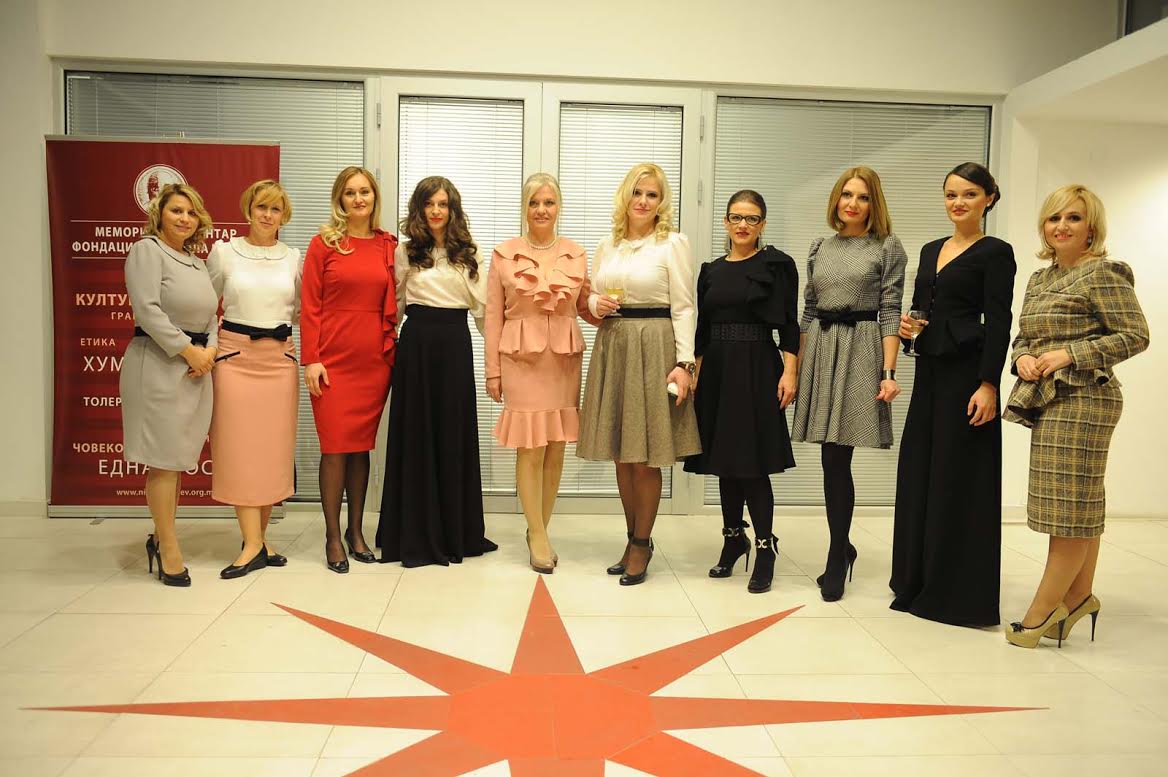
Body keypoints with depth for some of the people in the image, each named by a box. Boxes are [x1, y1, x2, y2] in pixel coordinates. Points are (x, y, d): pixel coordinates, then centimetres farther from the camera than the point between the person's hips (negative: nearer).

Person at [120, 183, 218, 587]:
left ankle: (160, 538, 22)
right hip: (159, 365, -7)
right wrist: (188, 350, -14)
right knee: (164, 460, -4)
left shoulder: (197, 262, 20)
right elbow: (148, 311, -14)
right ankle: (169, 549, 2)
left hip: (196, 368, 8)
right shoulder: (147, 250, -3)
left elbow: (210, 315, 17)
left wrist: (210, 349, -2)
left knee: (179, 459, 10)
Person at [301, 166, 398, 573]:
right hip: (333, 359, -3)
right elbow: (309, 305, -2)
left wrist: (392, 350, 3)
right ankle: (333, 537, 11)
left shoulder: (388, 245, 8)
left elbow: (391, 305, 10)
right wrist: (310, 359, -8)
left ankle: (355, 531, 22)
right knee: (335, 446, -1)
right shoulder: (324, 243, 1)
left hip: (375, 359, 3)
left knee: (362, 445, 10)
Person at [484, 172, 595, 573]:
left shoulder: (576, 253, 8)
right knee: (530, 447, -4)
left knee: (556, 447, 5)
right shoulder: (504, 254, 3)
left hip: (565, 357, 3)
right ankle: (538, 537, 6)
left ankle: (539, 528, 19)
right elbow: (493, 316, 2)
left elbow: (584, 307, 16)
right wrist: (493, 371, -1)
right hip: (521, 356, -2)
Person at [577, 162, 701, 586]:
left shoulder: (673, 243, -2)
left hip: (654, 348, -5)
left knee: (645, 457, -1)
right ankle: (634, 538, 23)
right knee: (620, 453, 9)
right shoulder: (608, 245, 13)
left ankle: (641, 543, 14)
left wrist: (684, 363, -14)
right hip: (612, 348, 5)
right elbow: (592, 299, 19)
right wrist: (596, 304, -5)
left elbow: (684, 308, -6)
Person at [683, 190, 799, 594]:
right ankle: (733, 538, 24)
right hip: (717, 370, 5)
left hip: (758, 369, -5)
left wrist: (789, 372, -12)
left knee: (752, 463, -6)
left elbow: (789, 324, -5)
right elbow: (702, 328, 13)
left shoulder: (777, 264, -1)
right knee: (725, 460, 10)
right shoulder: (712, 270, 12)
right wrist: (694, 374, 8)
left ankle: (765, 546, 4)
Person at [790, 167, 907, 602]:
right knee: (831, 460, 6)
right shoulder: (820, 247, 14)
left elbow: (890, 313, -4)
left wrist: (889, 372, -12)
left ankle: (836, 560, 7)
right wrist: (796, 366, 11)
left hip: (860, 351, -4)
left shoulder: (887, 247, 2)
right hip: (819, 351, 4)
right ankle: (842, 547, 23)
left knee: (836, 459, -6)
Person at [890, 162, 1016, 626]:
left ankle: (960, 591, 10)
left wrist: (988, 385, -18)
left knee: (960, 477, -2)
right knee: (919, 471, 10)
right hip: (929, 370, 7)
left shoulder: (995, 253, -4)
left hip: (966, 372, -7)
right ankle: (918, 583, 22)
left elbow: (998, 323, -11)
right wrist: (906, 326, -1)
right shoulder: (930, 251, 16)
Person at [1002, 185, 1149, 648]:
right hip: (1047, 400, 8)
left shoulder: (1103, 274, -7)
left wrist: (1072, 354, -17)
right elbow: (1023, 336, 21)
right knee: (1080, 505, 14)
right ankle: (1079, 596, 23)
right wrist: (1022, 359, -1)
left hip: (1082, 400, -8)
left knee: (1069, 505, -4)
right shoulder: (1039, 280, 16)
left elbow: (1136, 335, -11)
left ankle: (1042, 610, 1)